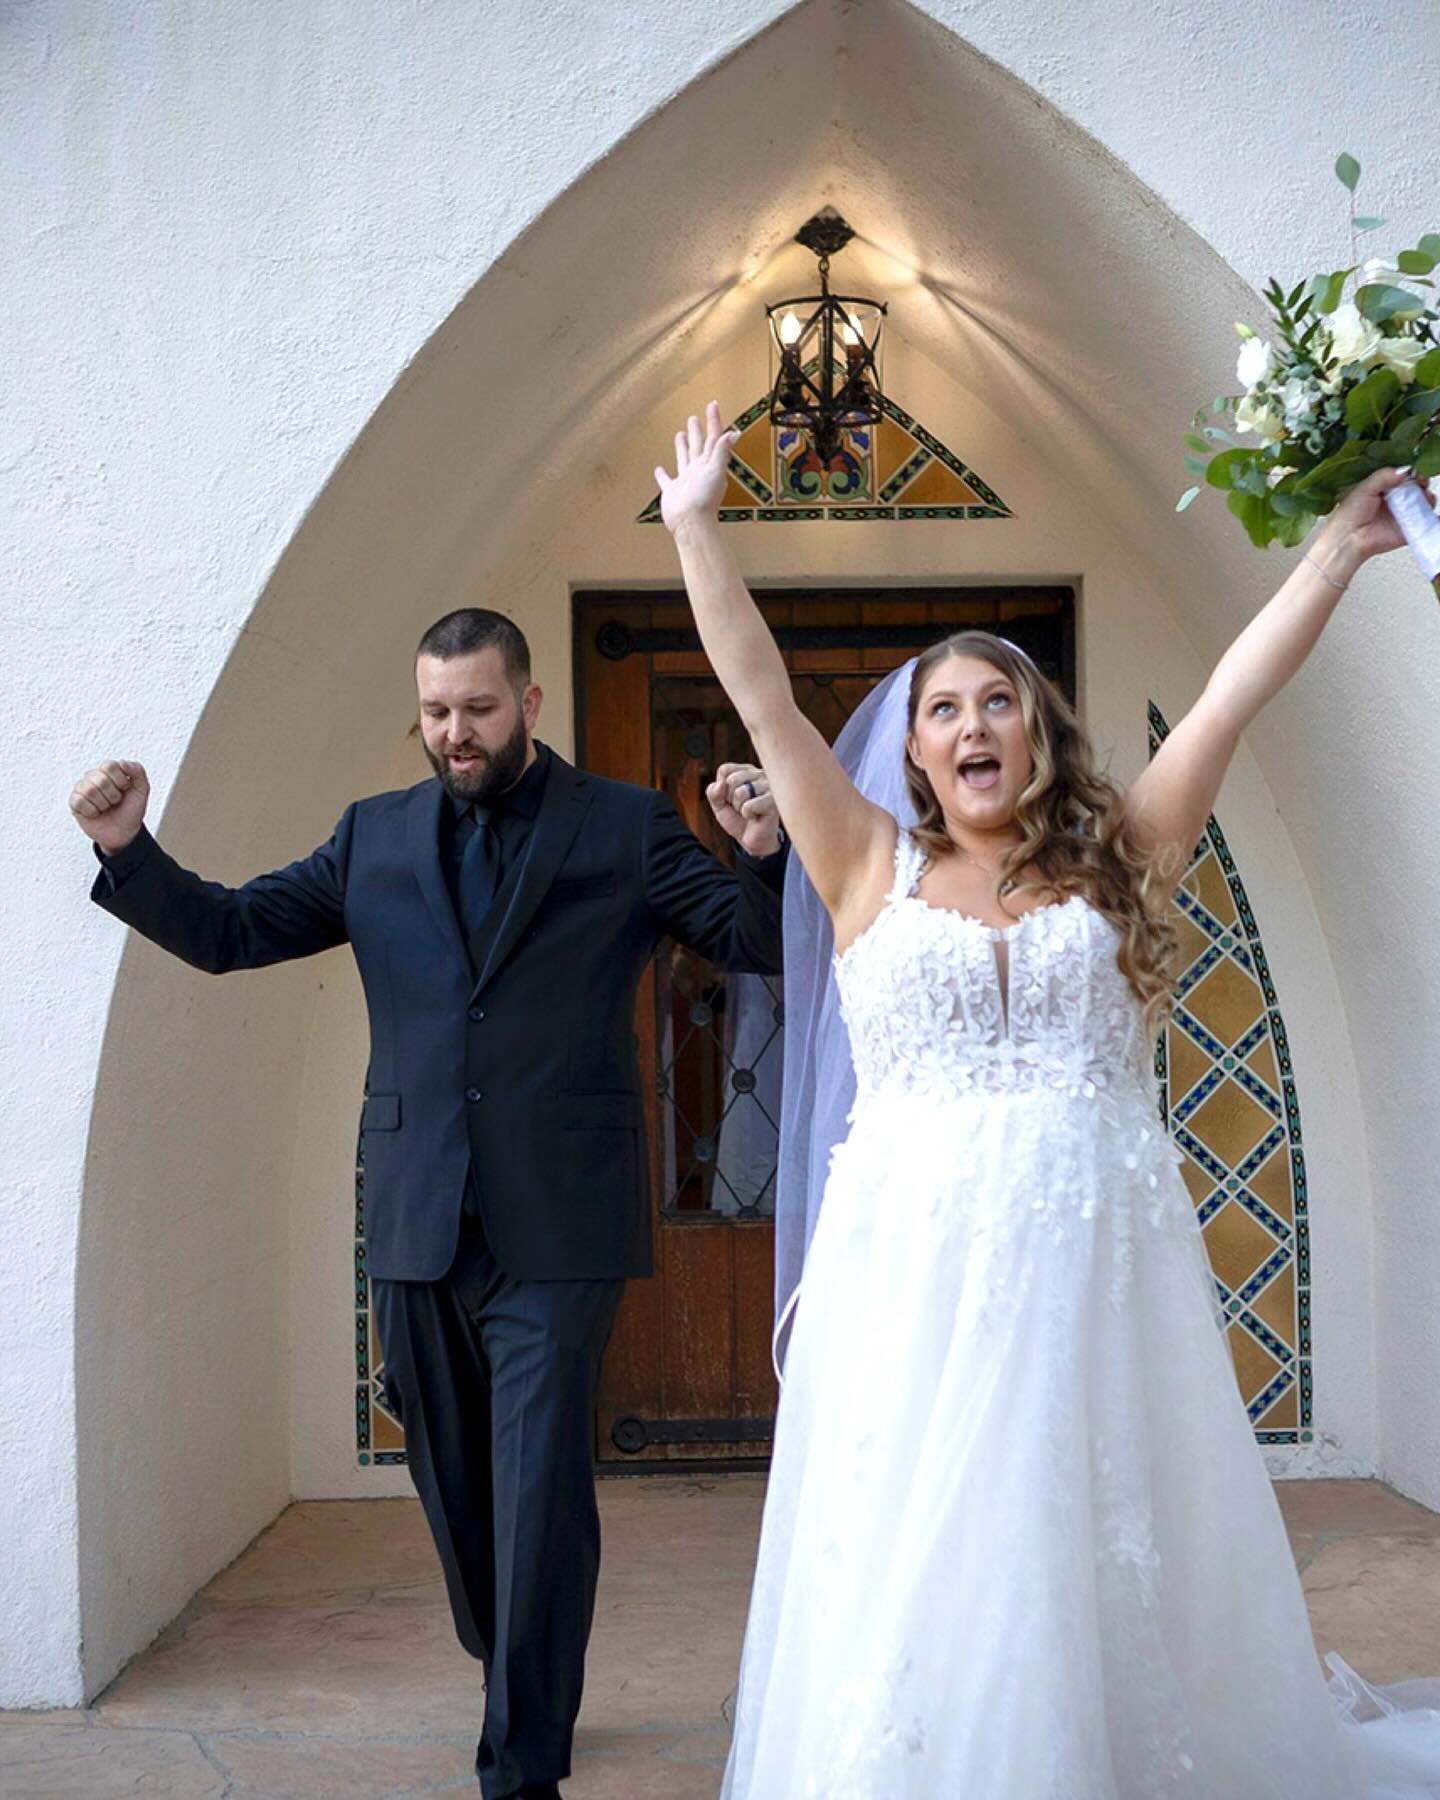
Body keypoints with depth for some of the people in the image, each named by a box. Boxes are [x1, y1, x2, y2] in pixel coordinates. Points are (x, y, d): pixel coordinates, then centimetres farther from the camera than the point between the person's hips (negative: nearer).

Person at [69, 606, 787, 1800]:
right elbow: (228, 931, 10)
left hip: (557, 1223, -4)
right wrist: (130, 849, -6)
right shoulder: (375, 837, 10)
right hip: (417, 1225, 4)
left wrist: (766, 854, -23)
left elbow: (765, 943, -2)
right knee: (457, 1483, 18)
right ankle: (516, 1686, 42)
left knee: (539, 1490, -4)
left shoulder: (626, 828, 2)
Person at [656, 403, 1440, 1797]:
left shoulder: (1118, 863, 11)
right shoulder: (872, 869, 9)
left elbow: (1238, 689, 11)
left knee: (1119, 1598, 5)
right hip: (913, 1275, 0)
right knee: (913, 1596, 0)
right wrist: (695, 525, 9)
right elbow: (759, 691, 8)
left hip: (1097, 1272, 1)